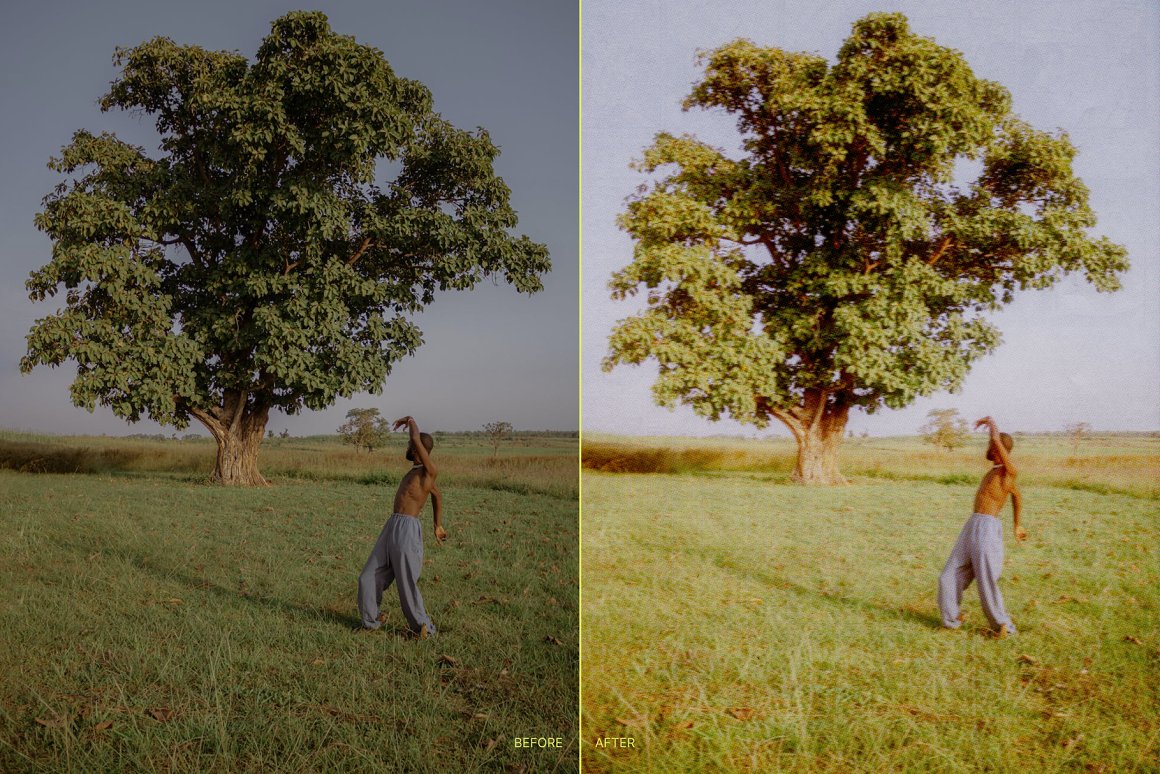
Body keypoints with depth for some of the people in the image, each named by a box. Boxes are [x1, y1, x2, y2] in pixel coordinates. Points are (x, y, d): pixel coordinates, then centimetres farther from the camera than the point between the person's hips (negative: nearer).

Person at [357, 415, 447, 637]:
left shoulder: (429, 472, -9)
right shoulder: (414, 471, 19)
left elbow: (417, 439, -23)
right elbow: (437, 495, 35)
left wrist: (410, 421, -3)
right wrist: (437, 524, 40)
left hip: (407, 530, -9)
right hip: (391, 527, 9)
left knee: (407, 584, -2)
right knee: (368, 578, 9)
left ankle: (423, 627, 14)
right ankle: (370, 622, 23)